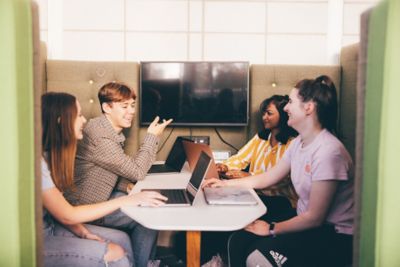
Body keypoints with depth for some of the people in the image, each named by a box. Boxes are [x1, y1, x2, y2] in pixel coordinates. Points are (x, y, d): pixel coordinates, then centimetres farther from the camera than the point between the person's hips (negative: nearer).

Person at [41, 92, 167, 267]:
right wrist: (125, 201, -20)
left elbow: (57, 206, 7)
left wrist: (82, 232, -6)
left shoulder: (51, 154, 3)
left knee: (121, 239, 0)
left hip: (51, 227, 8)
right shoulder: (38, 162, -25)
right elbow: (67, 216, -21)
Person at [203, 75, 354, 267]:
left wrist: (271, 229, -15)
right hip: (305, 218, 8)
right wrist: (225, 183, 15)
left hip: (335, 236, -8)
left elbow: (315, 218, -21)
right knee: (238, 241, -7)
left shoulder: (329, 151, -24)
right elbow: (267, 178, 15)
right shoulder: (299, 143, 5)